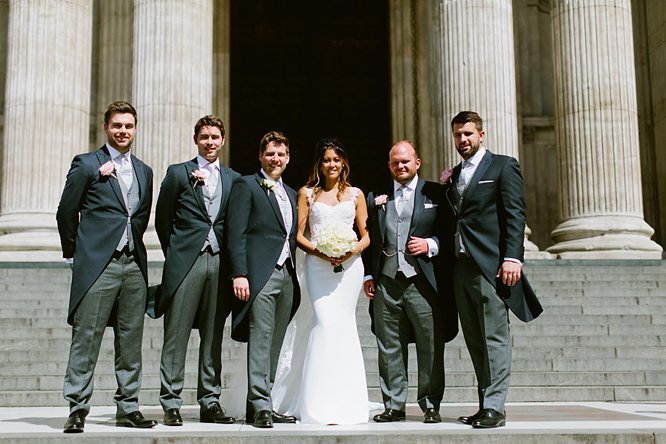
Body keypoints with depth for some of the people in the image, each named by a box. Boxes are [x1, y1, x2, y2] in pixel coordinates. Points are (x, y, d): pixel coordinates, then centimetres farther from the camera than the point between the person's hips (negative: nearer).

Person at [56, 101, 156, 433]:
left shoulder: (144, 172, 17)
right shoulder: (86, 165, 2)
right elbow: (66, 213, 3)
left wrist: (133, 245, 15)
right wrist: (75, 253, 5)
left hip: (134, 264, 5)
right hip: (98, 264, -5)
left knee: (130, 341, 7)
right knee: (86, 337, -5)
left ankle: (128, 408, 14)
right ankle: (77, 409, 1)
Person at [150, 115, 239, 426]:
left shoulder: (233, 179, 14)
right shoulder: (178, 173, 5)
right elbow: (162, 219, 7)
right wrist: (175, 253, 8)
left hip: (219, 263, 3)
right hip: (186, 262, -3)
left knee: (213, 337, 7)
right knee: (176, 336, -2)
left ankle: (210, 403, 15)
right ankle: (171, 404, 3)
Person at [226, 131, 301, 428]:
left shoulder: (290, 194, 22)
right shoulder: (246, 186, 1)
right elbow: (236, 233, -8)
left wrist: (294, 274, 13)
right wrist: (239, 274, -16)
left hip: (287, 275, 7)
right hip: (260, 274, -7)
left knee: (274, 344, 7)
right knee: (260, 340, -9)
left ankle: (260, 405, 12)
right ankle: (260, 406, -7)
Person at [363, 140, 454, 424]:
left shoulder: (435, 193, 6)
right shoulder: (376, 197, 14)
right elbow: (369, 239, 15)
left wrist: (430, 245, -12)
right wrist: (368, 275, 7)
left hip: (422, 283, -2)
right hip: (386, 283, 3)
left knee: (430, 347, 1)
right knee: (389, 348, 7)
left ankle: (430, 405, 12)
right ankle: (394, 405, 15)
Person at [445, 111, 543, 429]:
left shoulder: (503, 166, 2)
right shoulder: (455, 175, 21)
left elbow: (515, 214, -6)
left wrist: (512, 258, -16)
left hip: (490, 265, -7)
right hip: (461, 266, 7)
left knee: (495, 339, -6)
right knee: (475, 342, 8)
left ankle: (494, 408, -5)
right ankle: (485, 405, 13)